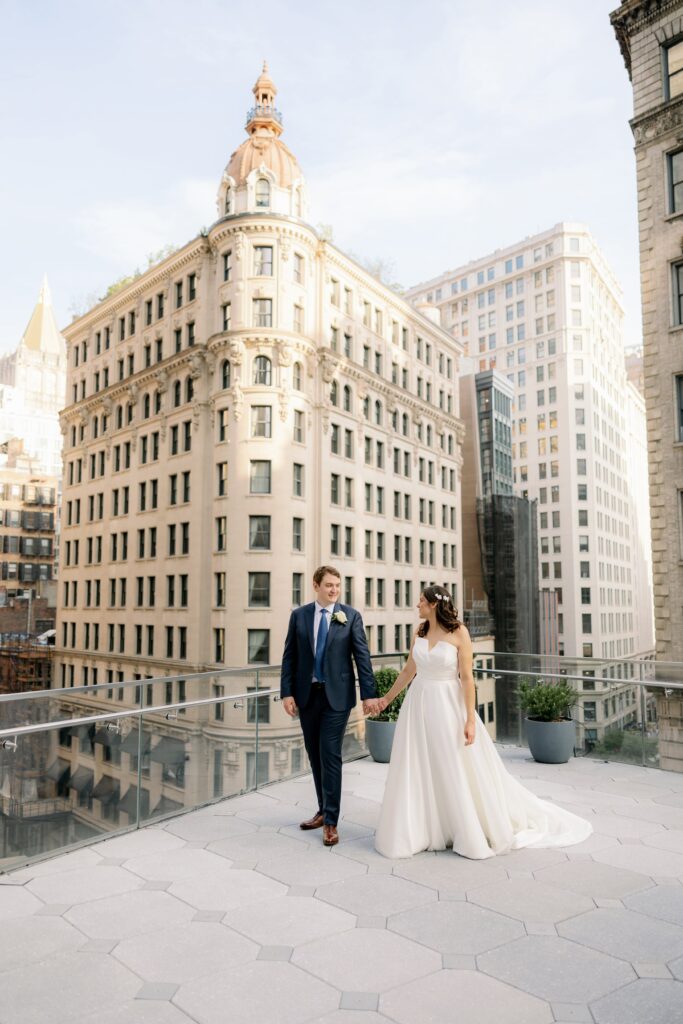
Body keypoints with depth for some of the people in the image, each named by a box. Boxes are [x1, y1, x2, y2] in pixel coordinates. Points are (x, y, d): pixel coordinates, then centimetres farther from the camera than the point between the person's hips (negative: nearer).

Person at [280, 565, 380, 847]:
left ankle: (331, 821, 6)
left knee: (330, 756, -4)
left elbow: (362, 656, -5)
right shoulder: (298, 615, 2)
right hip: (306, 695, 3)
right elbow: (289, 656, 3)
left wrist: (369, 694, -9)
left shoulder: (351, 616, -3)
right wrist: (287, 692, -3)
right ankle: (323, 810, 29)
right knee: (315, 756, 13)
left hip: (337, 696, -3)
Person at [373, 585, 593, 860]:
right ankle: (417, 832, 26)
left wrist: (470, 720, -16)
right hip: (419, 705, 5)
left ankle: (472, 835, 23)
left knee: (459, 772, 4)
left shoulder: (459, 633, -12)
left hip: (448, 705, -5)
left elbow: (466, 677, -13)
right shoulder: (419, 633, 3)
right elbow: (409, 671, 14)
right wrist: (387, 698, 21)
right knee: (418, 772, 10)